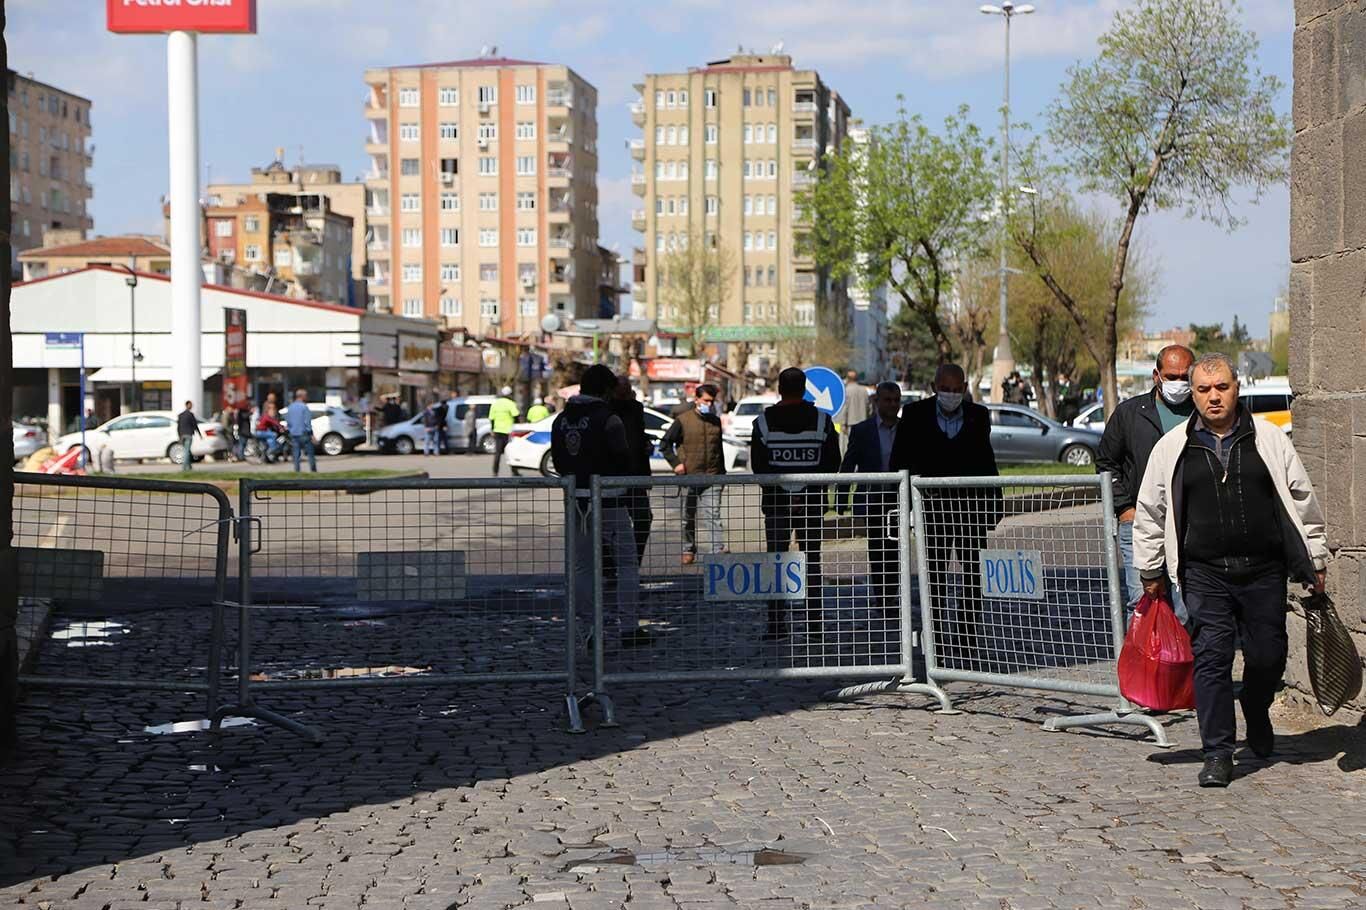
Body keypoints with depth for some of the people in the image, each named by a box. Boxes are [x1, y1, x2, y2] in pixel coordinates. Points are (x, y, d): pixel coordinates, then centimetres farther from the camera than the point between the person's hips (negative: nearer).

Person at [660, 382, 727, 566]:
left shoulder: (716, 421, 12)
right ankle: (688, 551, 22)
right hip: (689, 476, -2)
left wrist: (722, 473, 21)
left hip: (712, 477, 2)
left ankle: (717, 551, -16)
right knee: (688, 517, 10)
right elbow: (665, 444, 2)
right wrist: (675, 463, -7)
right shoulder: (683, 420, -1)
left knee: (713, 515, -9)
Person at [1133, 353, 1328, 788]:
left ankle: (1256, 714, 37)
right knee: (1211, 658, -6)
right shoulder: (1172, 448, 4)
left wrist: (1315, 561, 12)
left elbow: (1302, 499, 11)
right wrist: (1151, 571, 14)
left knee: (1268, 656, 4)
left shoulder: (1269, 438, 5)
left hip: (1264, 570, 1)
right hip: (1204, 575, -1)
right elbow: (1149, 513, 12)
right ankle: (1218, 754, 1)